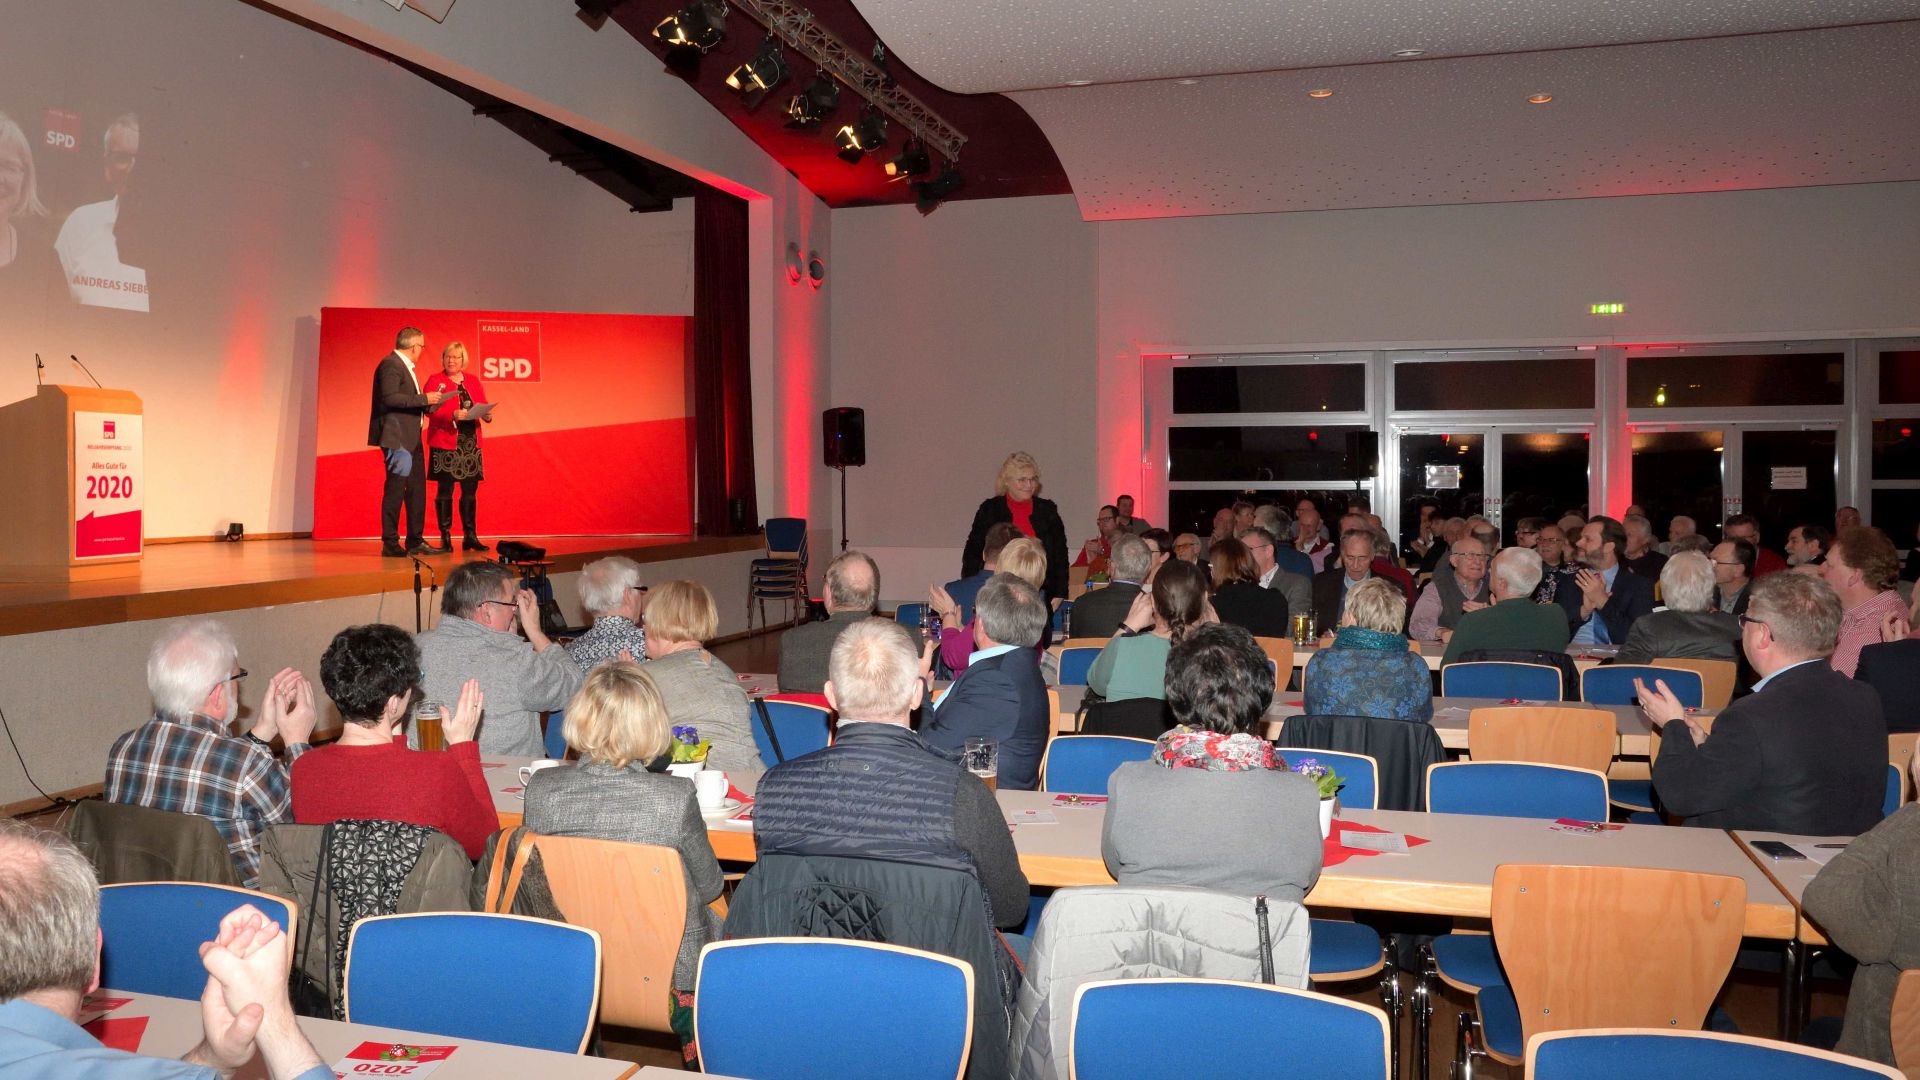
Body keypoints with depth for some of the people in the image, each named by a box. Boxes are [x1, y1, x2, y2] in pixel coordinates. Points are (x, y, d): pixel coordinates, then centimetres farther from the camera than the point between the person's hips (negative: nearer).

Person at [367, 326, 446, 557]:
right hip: (396, 436, -10)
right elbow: (390, 398, -23)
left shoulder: (405, 366, 19)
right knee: (395, 488, -6)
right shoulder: (390, 365, -12)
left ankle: (415, 541, 18)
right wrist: (424, 399, -20)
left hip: (410, 437, 10)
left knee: (416, 489, 12)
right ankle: (390, 543, -1)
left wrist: (427, 405, 9)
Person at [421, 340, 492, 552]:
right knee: (445, 490, -4)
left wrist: (487, 414, -11)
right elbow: (431, 410, -11)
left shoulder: (473, 380, 14)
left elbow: (483, 406, 12)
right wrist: (453, 415, -26)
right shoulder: (435, 380, 1)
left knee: (470, 490, 4)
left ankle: (470, 535, 10)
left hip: (470, 442, 4)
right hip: (445, 443, -4)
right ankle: (445, 537, 1)